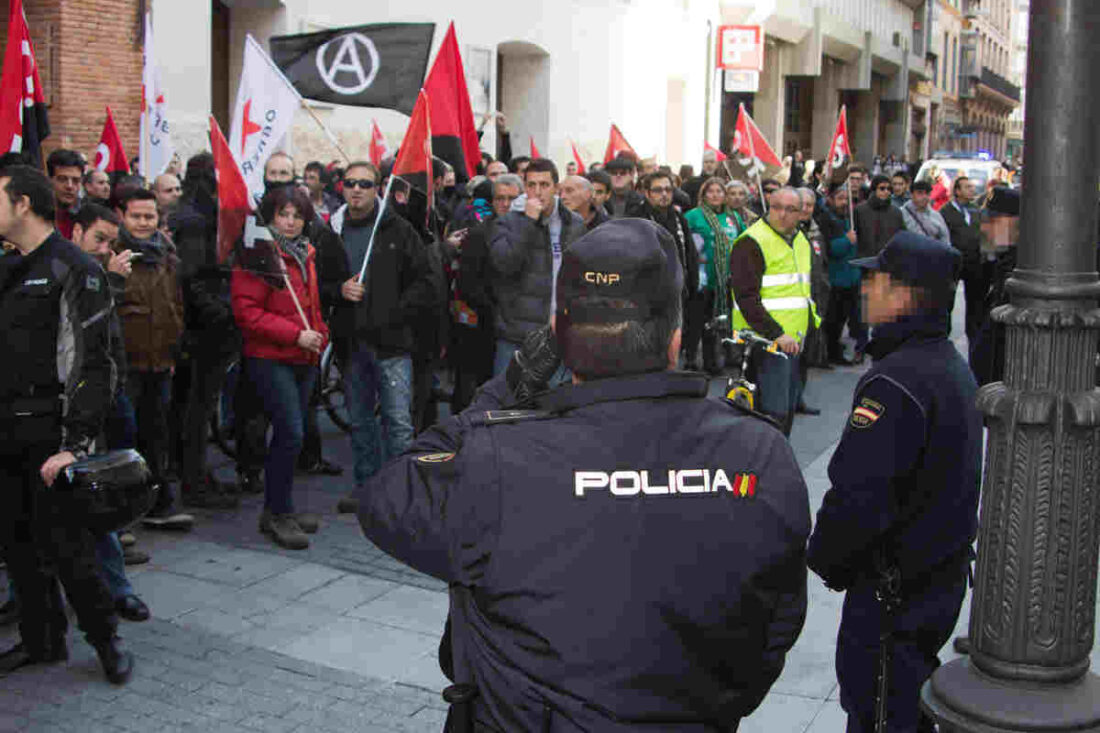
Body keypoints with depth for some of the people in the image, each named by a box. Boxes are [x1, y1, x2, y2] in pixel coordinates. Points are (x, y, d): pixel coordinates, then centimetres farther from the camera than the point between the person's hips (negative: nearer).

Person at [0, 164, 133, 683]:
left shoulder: (74, 270, -11)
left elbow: (93, 365, -15)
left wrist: (75, 443, -21)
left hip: (49, 434, -8)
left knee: (64, 545, -3)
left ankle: (106, 640, 14)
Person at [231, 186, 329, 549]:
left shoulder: (306, 254, 15)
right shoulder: (258, 256, -10)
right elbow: (247, 311, -16)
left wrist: (319, 334, 7)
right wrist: (295, 334, -19)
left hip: (304, 359, 8)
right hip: (270, 359, -8)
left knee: (289, 433, 13)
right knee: (291, 433, -13)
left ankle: (278, 509, 24)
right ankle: (278, 513, -1)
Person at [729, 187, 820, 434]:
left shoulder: (801, 241, 17)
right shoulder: (752, 242, -12)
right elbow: (746, 297, -19)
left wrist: (811, 319, 19)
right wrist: (776, 333, -23)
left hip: (794, 341, 9)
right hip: (765, 341, -9)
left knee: (788, 408, 15)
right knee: (773, 413, -12)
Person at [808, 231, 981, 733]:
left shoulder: (895, 383, -27)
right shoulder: (953, 366, 6)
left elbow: (858, 496, -29)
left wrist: (823, 558, -11)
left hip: (892, 587, -9)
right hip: (944, 575, 10)